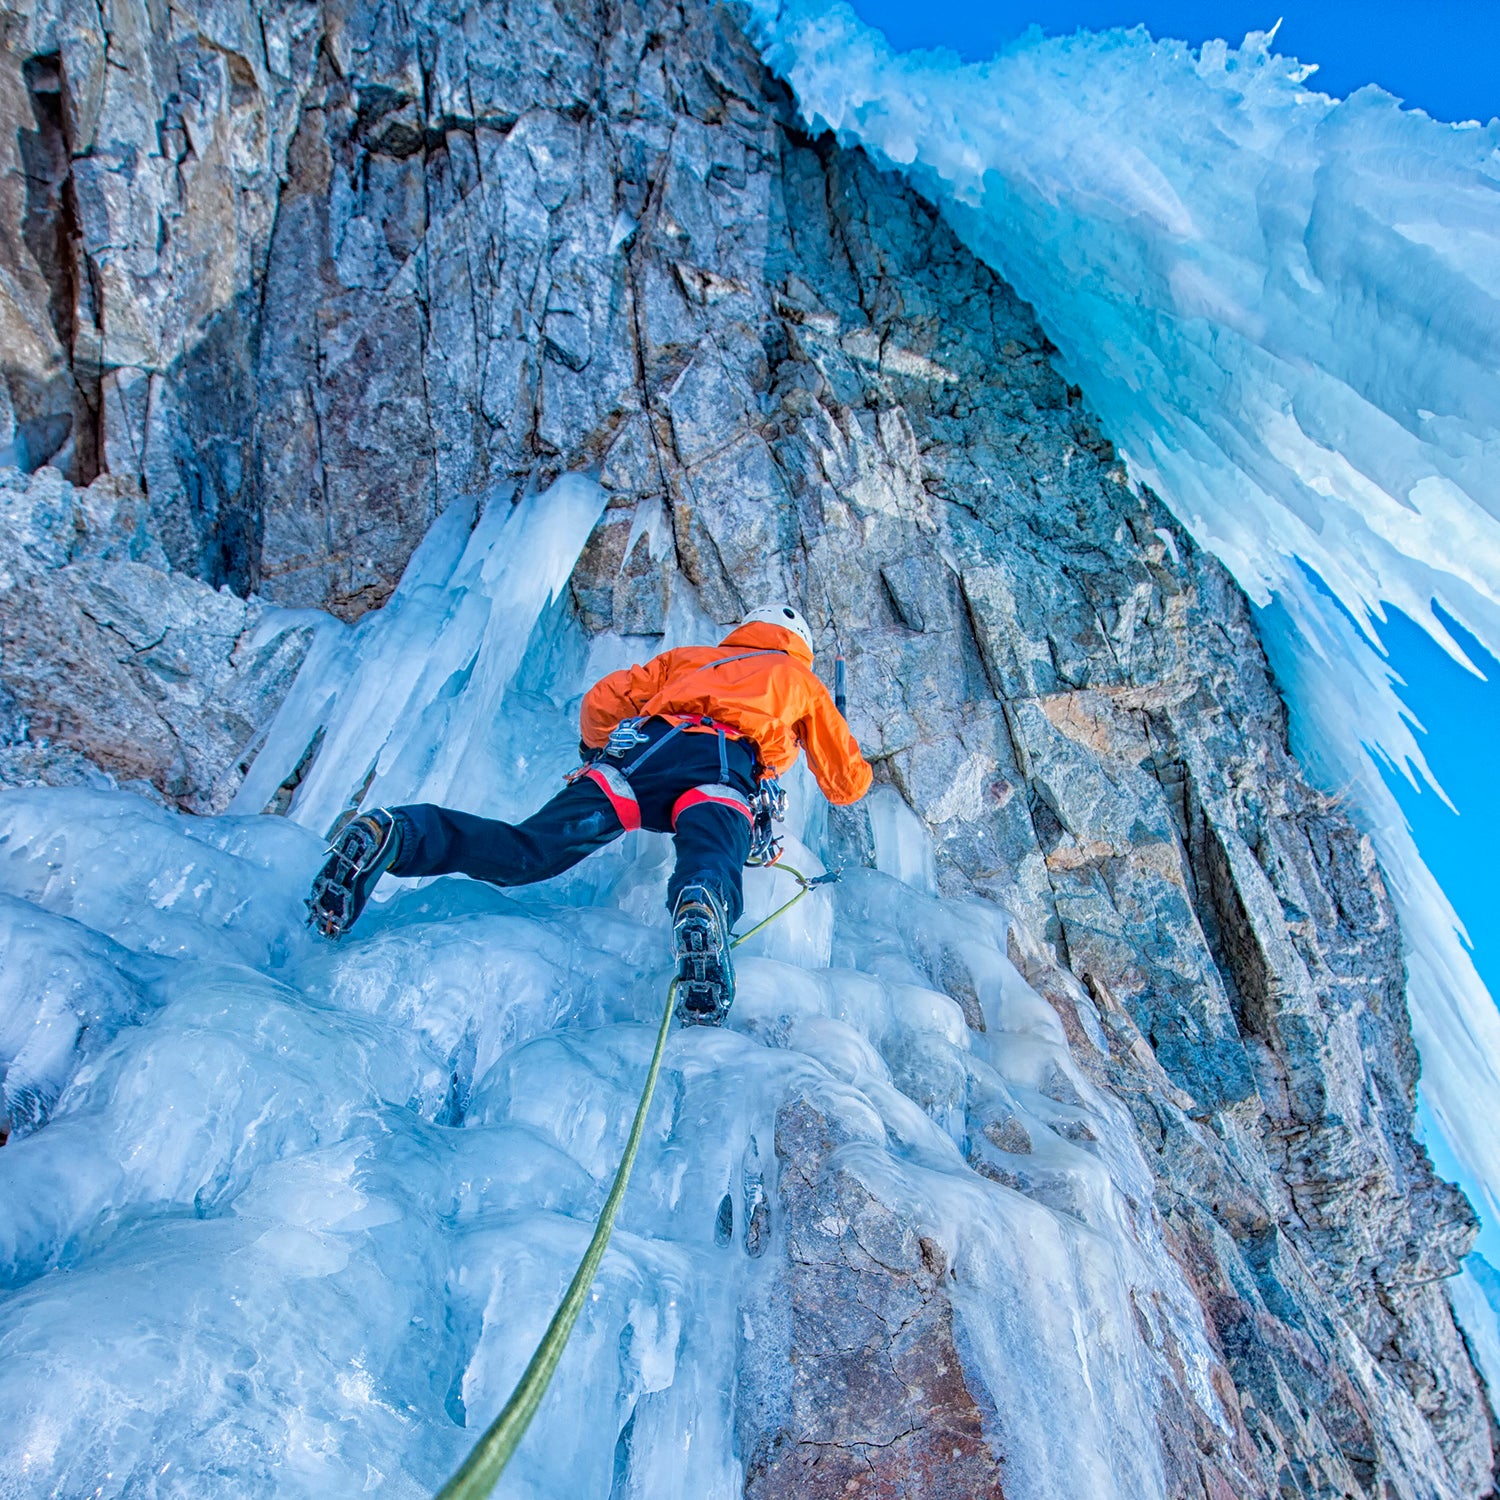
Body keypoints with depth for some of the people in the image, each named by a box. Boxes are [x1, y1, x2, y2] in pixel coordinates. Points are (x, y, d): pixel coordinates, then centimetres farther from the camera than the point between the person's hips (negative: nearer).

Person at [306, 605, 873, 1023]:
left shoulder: (687, 656, 41)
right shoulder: (803, 680, 38)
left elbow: (602, 700, 28)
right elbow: (848, 783, 42)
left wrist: (598, 759, 44)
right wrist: (849, 772, 65)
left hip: (640, 746, 3)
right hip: (722, 767, -2)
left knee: (523, 851, -12)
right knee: (712, 863, -30)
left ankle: (390, 836, -33)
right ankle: (700, 909, -64)